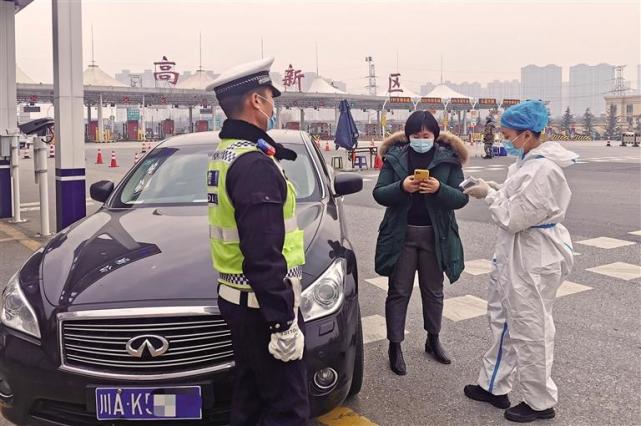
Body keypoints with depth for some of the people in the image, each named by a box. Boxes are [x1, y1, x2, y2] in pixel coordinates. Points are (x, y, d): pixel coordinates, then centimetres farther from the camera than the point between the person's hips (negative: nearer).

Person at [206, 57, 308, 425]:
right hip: (262, 304, -10)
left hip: (237, 297, 10)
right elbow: (264, 256, -26)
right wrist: (283, 321, -23)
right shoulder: (255, 163, -22)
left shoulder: (225, 154, 11)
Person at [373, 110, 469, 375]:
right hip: (402, 234, -1)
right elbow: (379, 194, -5)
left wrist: (439, 189, -26)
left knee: (433, 291, 16)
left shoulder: (449, 159, -2)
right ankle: (395, 346, 16)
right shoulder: (395, 157, -2)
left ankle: (433, 340, 34)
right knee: (398, 292, 5)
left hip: (436, 235, 1)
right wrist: (401, 187, -24)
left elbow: (461, 198, -7)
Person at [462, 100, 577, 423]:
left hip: (533, 259, -10)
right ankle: (494, 387, 35)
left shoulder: (543, 169, -25)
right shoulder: (529, 160, 7)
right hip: (515, 254, 11)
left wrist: (488, 195, -11)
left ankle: (540, 402, 24)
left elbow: (513, 218, -24)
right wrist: (494, 189, 3)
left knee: (529, 332, 5)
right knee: (503, 321, 20)